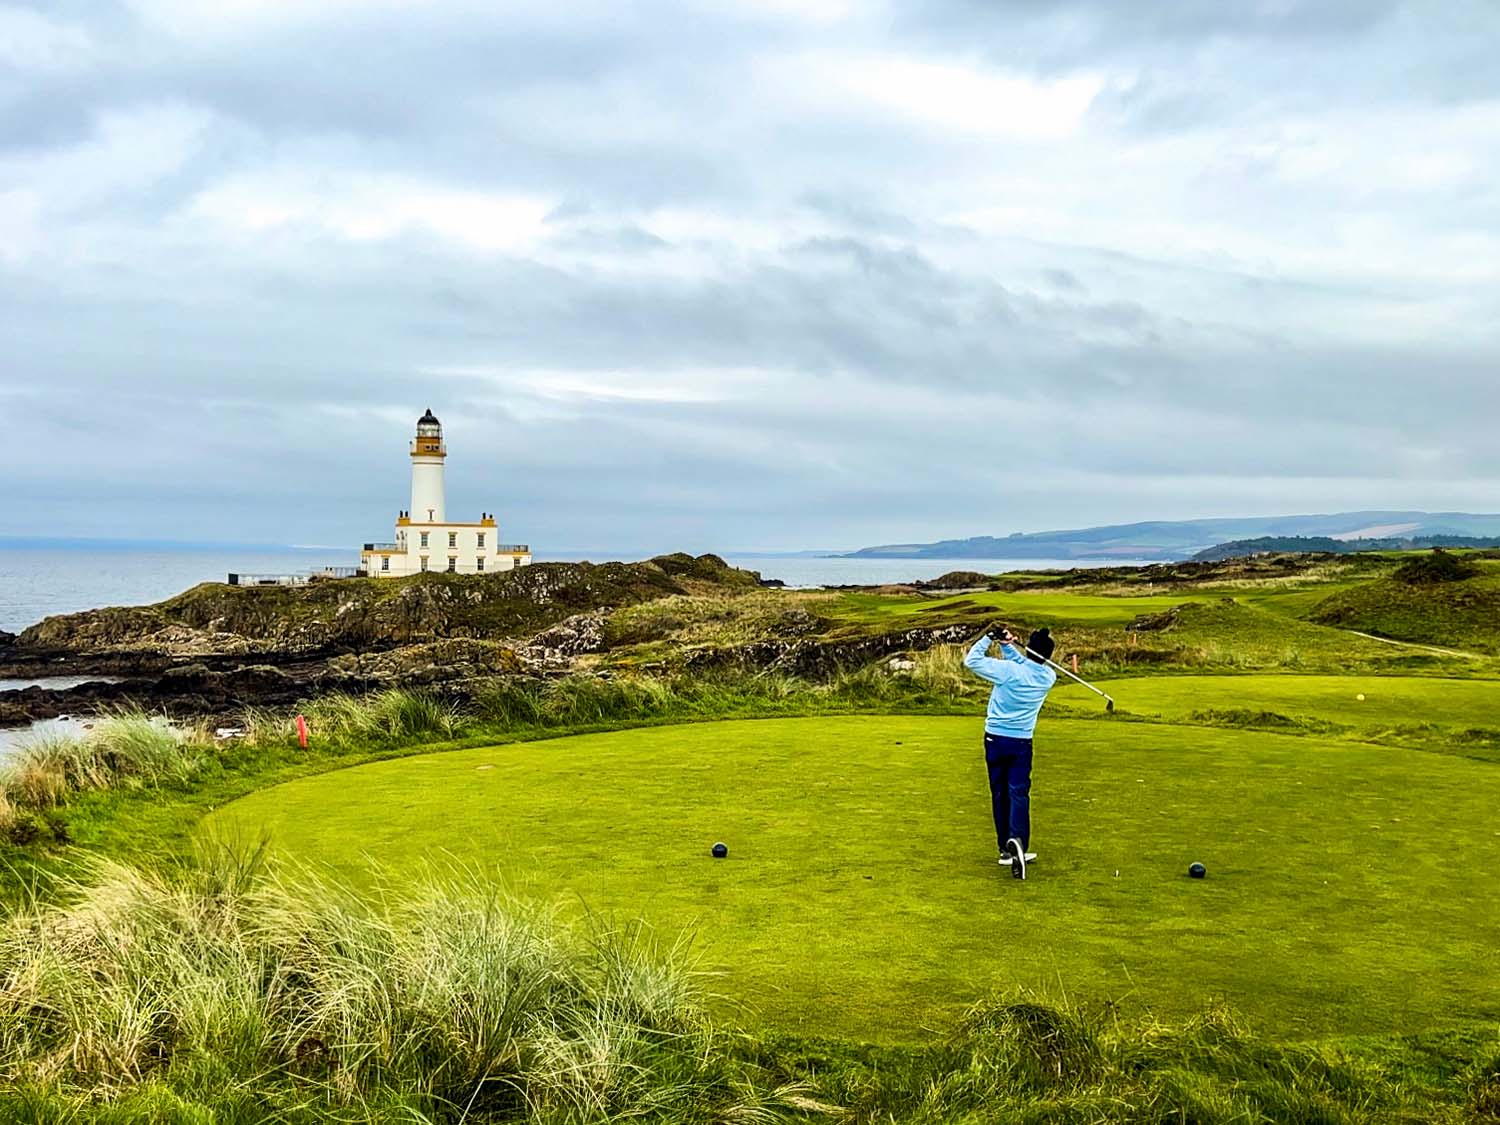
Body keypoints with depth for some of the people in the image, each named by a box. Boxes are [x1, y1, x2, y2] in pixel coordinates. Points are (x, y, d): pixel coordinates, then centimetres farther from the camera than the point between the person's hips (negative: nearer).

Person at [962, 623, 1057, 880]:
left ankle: (1006, 849, 13)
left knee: (999, 793, 9)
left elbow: (971, 660, -14)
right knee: (1019, 793, -2)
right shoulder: (1048, 678, -5)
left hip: (995, 739, -1)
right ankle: (1018, 841, -26)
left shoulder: (1009, 670, -18)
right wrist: (1008, 645, -3)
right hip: (1022, 742, 1)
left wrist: (989, 638, -4)